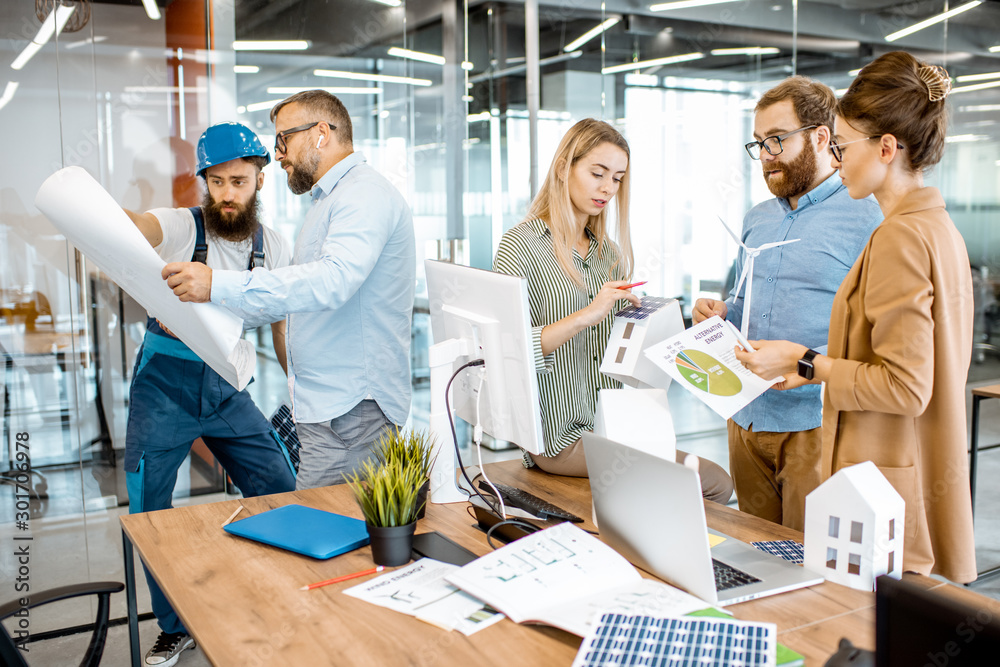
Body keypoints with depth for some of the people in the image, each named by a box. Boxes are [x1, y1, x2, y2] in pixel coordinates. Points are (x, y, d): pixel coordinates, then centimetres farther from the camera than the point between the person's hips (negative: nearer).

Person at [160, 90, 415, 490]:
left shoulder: (365, 194, -13)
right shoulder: (332, 201, 23)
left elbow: (334, 280, -31)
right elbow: (293, 293, 27)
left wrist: (217, 285, -31)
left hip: (350, 412, -10)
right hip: (327, 406, 10)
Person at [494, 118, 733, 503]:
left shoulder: (611, 251, 15)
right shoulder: (521, 245, -7)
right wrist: (584, 316, -25)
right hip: (561, 436, -7)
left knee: (718, 484, -8)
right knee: (713, 481, -16)